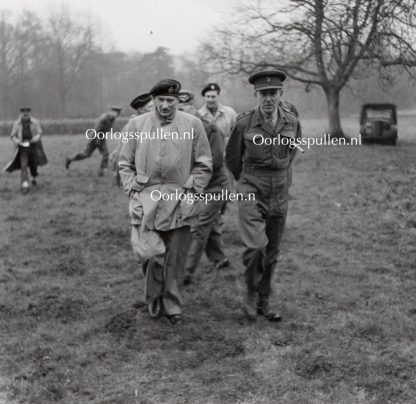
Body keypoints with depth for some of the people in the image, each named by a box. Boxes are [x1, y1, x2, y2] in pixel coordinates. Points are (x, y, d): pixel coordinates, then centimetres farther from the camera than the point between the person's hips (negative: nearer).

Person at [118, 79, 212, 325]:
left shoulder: (193, 124, 3)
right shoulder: (137, 125, 5)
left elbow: (204, 165, 6)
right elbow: (125, 164, 11)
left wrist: (190, 192, -2)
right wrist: (133, 191, 0)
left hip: (180, 203, 0)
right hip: (146, 201, 0)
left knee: (175, 260, 5)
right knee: (151, 255, -5)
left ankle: (172, 306, 20)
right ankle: (154, 300, 21)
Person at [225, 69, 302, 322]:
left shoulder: (292, 123, -2)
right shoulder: (244, 124, -11)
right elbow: (232, 158, 7)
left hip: (279, 195, 4)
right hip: (251, 194, -3)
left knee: (272, 252, 10)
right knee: (256, 246, -20)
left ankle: (263, 301, 26)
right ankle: (251, 293, 4)